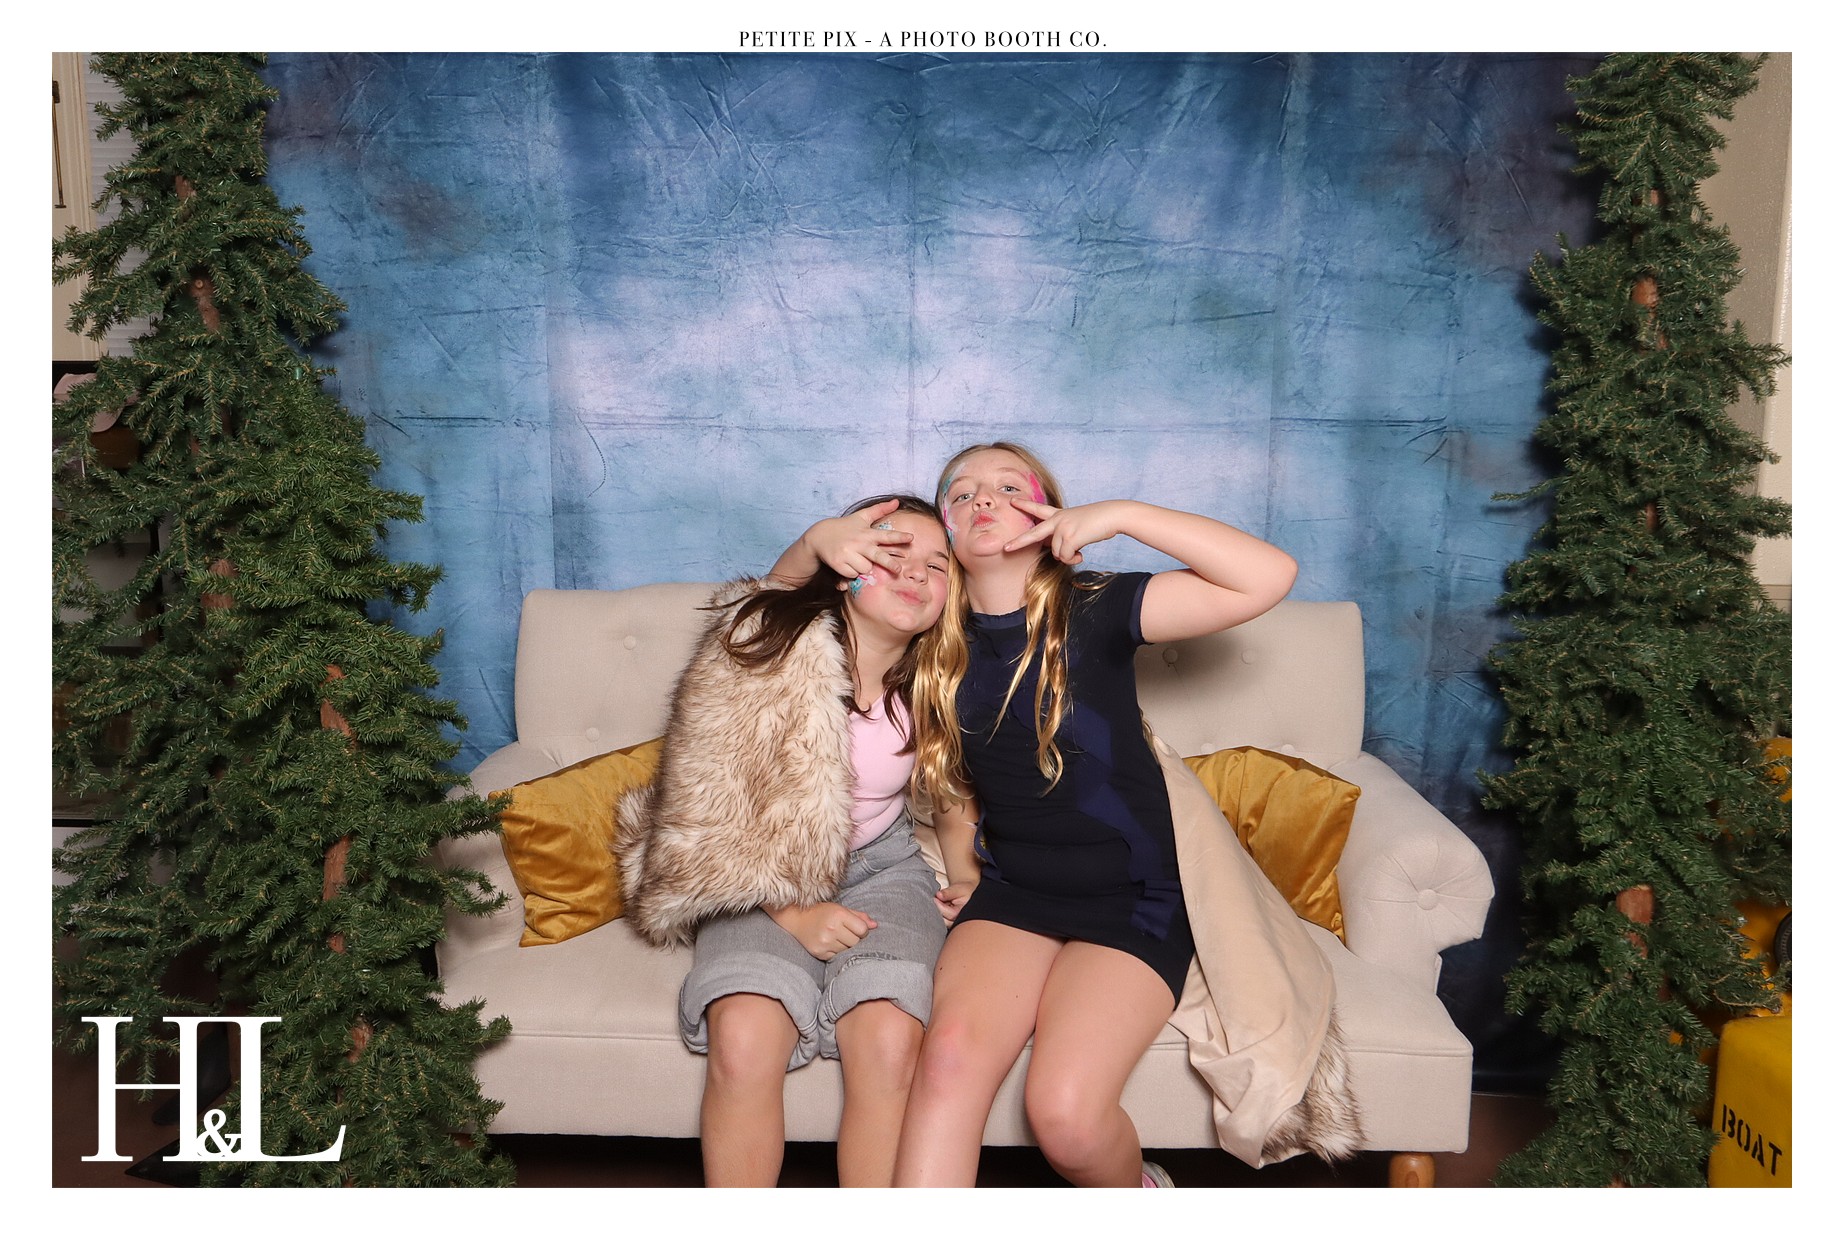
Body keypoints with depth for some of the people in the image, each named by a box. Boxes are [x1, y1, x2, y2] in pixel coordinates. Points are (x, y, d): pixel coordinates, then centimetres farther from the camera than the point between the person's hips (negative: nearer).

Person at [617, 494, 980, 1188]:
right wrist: (791, 914, -15)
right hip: (760, 880, -2)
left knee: (889, 1041, -27)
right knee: (743, 1041, -28)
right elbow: (715, 802, -11)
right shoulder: (764, 645, -16)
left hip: (880, 870, 2)